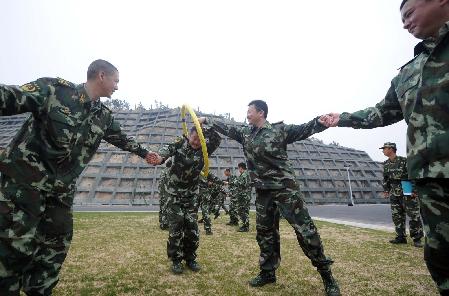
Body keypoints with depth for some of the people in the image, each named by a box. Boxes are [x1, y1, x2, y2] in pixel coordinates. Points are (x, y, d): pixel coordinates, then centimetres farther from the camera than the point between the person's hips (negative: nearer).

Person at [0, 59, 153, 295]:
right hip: (24, 179, -6)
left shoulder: (104, 116, 7)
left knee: (56, 245, 10)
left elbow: (122, 139, 21)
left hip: (61, 189, 7)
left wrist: (144, 153, 31)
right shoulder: (54, 89, -10)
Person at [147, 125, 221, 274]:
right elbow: (168, 148, -33)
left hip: (191, 195, 2)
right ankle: (176, 260, 11)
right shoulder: (181, 143, -11)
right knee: (176, 225, -4)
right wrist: (160, 157, -55)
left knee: (192, 226, 3)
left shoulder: (204, 149, -4)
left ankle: (190, 258, 21)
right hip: (174, 193, -2)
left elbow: (217, 138, -15)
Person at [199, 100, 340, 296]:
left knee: (305, 230, -4)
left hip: (286, 187, -5)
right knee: (264, 232, 13)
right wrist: (206, 120, 21)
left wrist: (321, 121, -32)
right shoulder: (245, 133, 10)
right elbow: (225, 128, 18)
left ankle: (326, 274, 12)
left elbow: (303, 130, -15)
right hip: (263, 191, 6)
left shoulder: (279, 130, -6)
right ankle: (268, 272, 29)